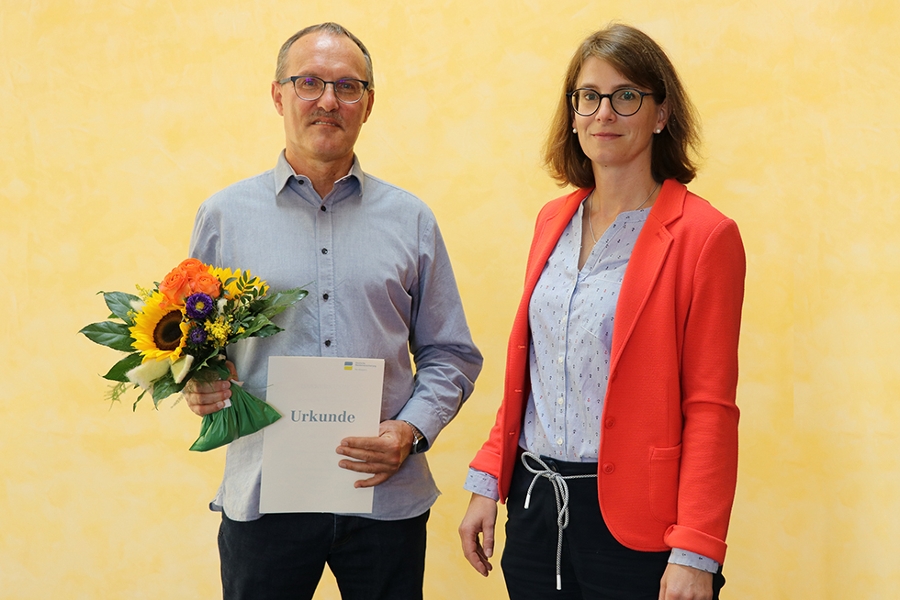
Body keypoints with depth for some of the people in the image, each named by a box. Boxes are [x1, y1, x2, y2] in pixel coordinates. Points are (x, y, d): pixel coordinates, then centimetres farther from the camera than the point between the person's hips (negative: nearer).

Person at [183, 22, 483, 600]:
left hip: (388, 495, 1)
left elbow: (450, 353, 8)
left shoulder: (411, 219, 6)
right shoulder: (223, 216, 5)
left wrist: (412, 429, -8)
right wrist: (199, 384, -10)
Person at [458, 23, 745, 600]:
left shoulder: (703, 236, -9)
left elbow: (710, 408, -12)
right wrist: (488, 483, 9)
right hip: (535, 505, 6)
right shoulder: (554, 222, 10)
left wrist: (695, 554, -16)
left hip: (633, 518, -5)